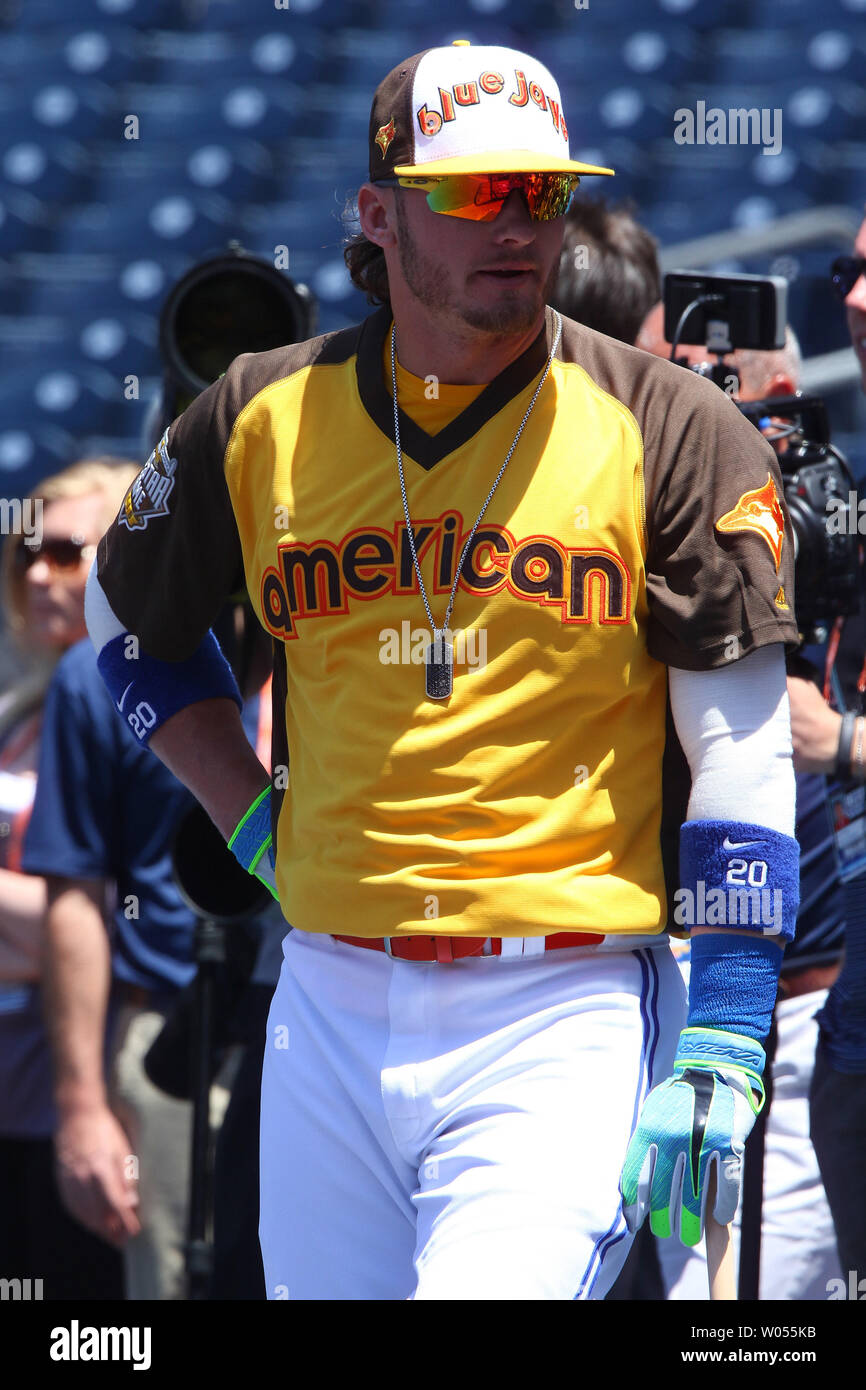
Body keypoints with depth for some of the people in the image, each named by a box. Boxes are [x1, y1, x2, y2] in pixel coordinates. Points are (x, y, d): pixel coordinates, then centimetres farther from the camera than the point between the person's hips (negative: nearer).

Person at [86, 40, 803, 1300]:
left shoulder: (669, 431, -2)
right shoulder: (263, 419, 7)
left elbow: (743, 758, -3)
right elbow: (129, 612, 26)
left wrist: (718, 1055, -10)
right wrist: (253, 821, 12)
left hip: (566, 1015, -4)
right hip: (331, 999, 4)